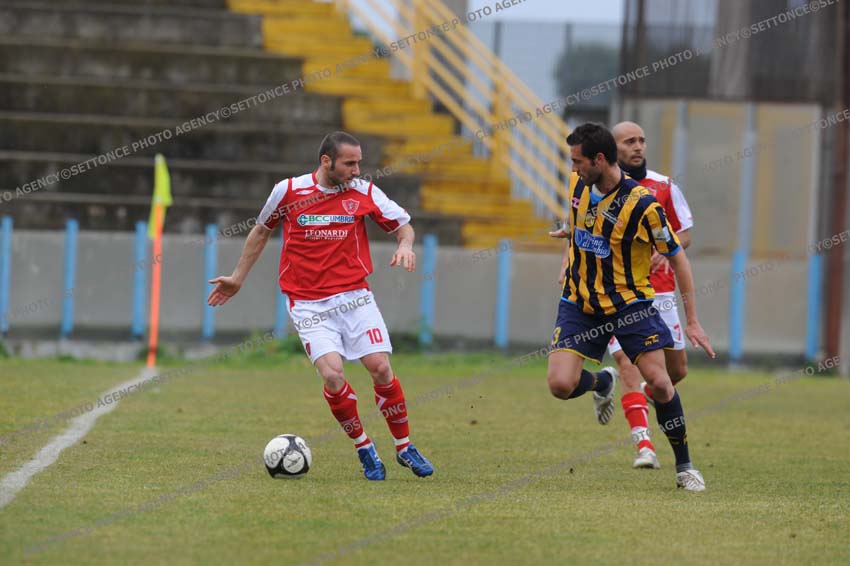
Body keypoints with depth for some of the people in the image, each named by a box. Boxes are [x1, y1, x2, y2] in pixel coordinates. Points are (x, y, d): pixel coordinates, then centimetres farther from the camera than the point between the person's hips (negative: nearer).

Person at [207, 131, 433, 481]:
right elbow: (261, 231, 15)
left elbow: (403, 224, 11)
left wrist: (405, 245, -13)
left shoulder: (364, 193, 1)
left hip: (354, 297, 1)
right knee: (332, 375, -18)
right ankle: (364, 449, 3)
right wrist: (238, 278, 21)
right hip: (309, 304, -1)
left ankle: (405, 448, 10)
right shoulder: (288, 191, -2)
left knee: (381, 368, -10)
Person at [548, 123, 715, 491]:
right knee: (560, 385, -12)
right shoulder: (578, 185, -4)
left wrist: (692, 321, -11)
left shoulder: (643, 205, -20)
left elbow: (677, 258, -11)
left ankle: (684, 466, 4)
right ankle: (602, 382, 25)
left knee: (659, 382, -15)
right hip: (579, 302, 4)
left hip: (629, 302, -4)